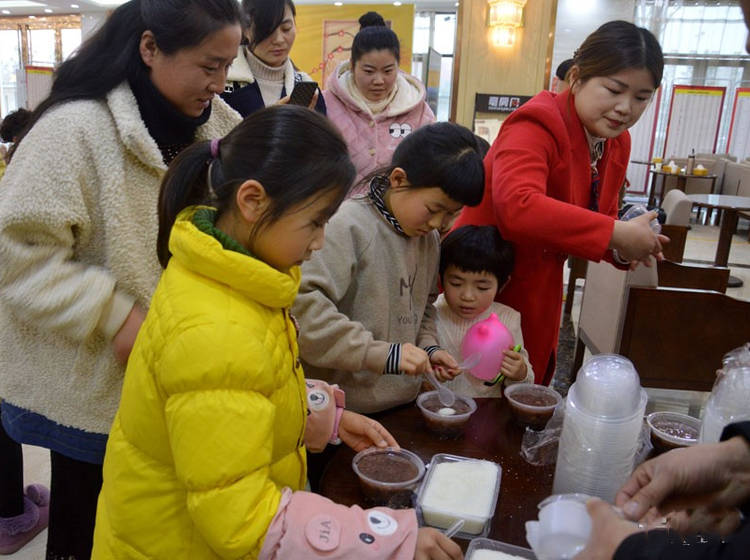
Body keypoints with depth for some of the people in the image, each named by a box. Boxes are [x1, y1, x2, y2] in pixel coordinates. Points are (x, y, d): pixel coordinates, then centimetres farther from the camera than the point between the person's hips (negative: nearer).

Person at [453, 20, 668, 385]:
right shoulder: (536, 126, -20)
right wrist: (615, 233, -34)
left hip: (539, 295, 8)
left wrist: (622, 249, -8)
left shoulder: (617, 142, 6)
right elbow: (517, 206, -38)